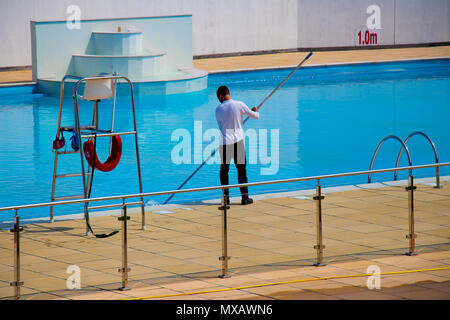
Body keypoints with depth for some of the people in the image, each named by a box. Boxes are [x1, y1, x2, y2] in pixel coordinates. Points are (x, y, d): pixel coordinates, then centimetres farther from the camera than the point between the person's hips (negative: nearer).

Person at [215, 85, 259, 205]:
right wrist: (255, 111, 26)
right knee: (241, 169, 7)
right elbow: (255, 116, 3)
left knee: (224, 170, 12)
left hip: (224, 142, 1)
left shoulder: (218, 109, 1)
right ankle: (245, 197, 6)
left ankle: (226, 196, 10)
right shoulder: (239, 105, -4)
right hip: (238, 141, -1)